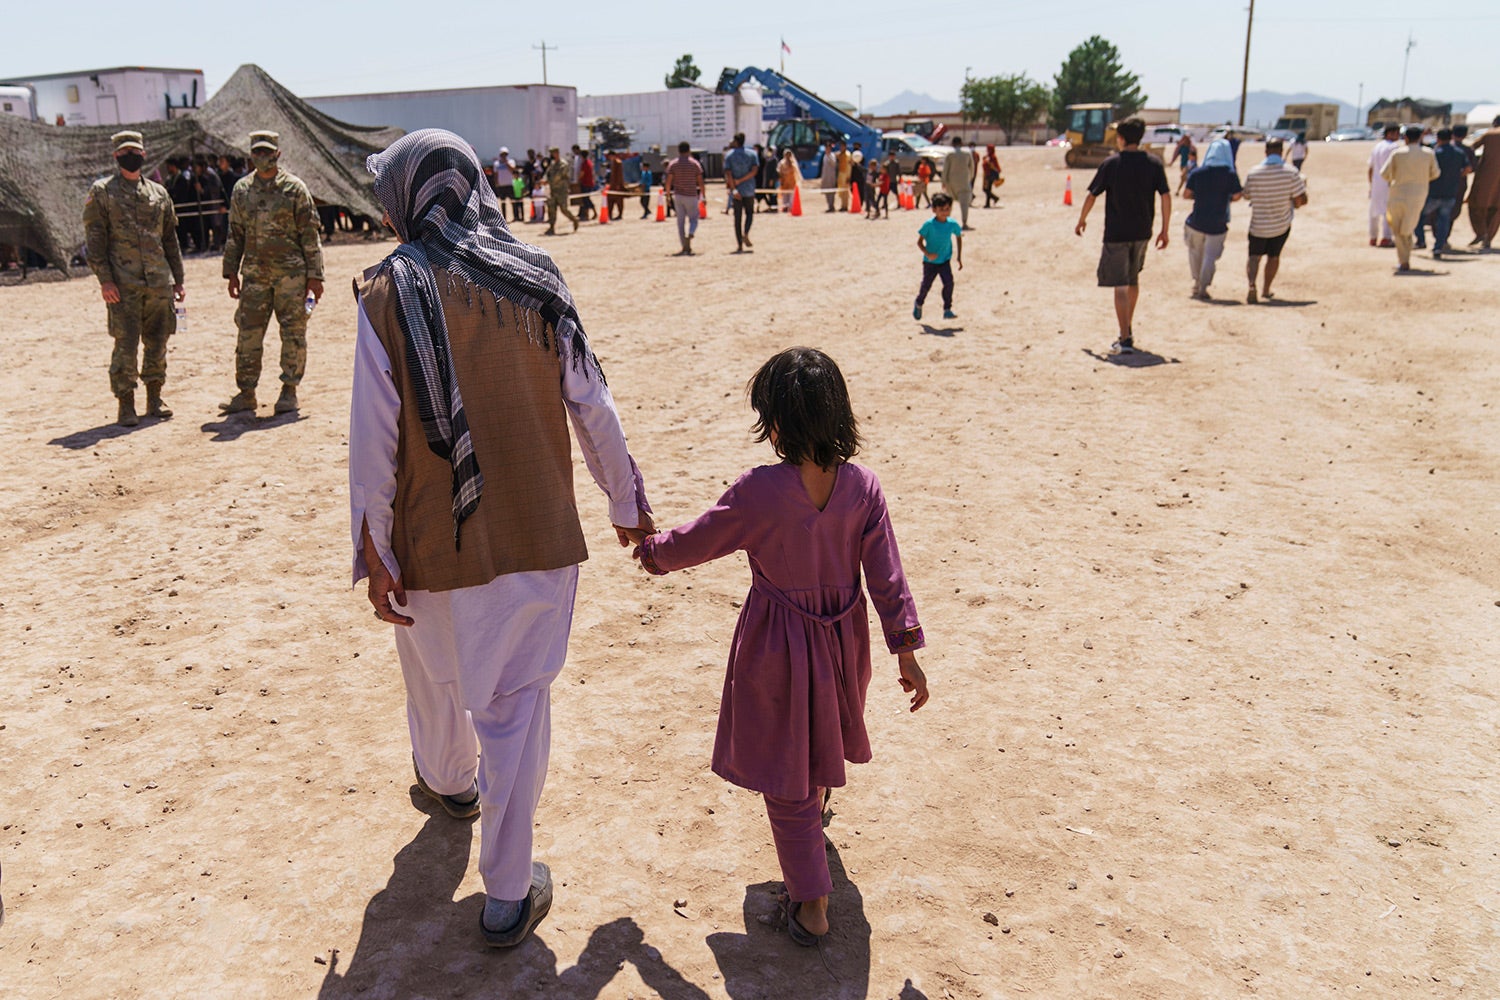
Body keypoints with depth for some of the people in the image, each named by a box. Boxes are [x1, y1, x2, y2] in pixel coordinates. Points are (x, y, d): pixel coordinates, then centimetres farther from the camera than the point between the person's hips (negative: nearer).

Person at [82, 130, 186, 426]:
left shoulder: (158, 193, 14)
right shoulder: (101, 192, 2)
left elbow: (171, 239, 18)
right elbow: (94, 239, -3)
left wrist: (178, 279, 14)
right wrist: (104, 279, -12)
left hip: (159, 282, 4)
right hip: (122, 284, -4)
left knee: (158, 342, 8)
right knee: (126, 344, -4)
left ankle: (154, 400, 20)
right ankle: (126, 405, 4)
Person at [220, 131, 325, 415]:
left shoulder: (294, 188, -1)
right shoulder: (241, 190, 10)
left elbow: (310, 234, -2)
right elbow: (235, 235, 16)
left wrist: (314, 275, -6)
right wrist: (231, 272, 12)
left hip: (291, 273, -3)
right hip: (255, 274, 3)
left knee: (293, 333, 0)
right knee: (248, 333, 3)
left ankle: (289, 391, 11)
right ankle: (246, 393, 11)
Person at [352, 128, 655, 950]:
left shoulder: (387, 294, -8)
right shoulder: (535, 282, -2)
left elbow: (374, 436, -10)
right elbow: (591, 407, 2)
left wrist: (375, 555, -3)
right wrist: (627, 504, 14)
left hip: (434, 543, -1)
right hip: (537, 534, 1)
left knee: (436, 679, 26)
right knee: (516, 705, 9)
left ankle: (448, 781, 55)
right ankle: (508, 897, 16)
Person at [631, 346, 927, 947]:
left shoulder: (760, 491, -25)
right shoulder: (861, 485, -14)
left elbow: (697, 540, -10)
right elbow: (886, 577, -10)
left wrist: (652, 552, 11)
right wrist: (906, 652, -2)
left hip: (777, 647, -4)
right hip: (842, 639, 5)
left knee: (786, 775, 11)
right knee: (820, 735, 33)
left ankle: (810, 904, 17)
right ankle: (817, 798, 63)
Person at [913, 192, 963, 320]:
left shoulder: (952, 224, -8)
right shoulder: (929, 225, -18)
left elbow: (959, 238, 10)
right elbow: (919, 242, -13)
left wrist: (959, 257, 9)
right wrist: (927, 254, -28)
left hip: (945, 260, 2)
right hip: (930, 262, -2)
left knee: (949, 282, -16)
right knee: (926, 285, 9)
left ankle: (947, 310, -5)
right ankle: (918, 304, 39)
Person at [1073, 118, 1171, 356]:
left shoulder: (1111, 163, -6)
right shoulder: (1154, 163, 1)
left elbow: (1092, 195, -2)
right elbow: (1166, 196, -3)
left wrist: (1082, 219, 14)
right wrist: (1165, 230, 4)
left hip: (1116, 233, -4)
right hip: (1142, 232, 4)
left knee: (1120, 286, -6)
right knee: (1133, 279, 23)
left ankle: (1125, 339, -15)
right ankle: (1129, 328, 35)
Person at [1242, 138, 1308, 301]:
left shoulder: (1252, 172, -10)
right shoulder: (1291, 172, -12)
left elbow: (1247, 196, 4)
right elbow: (1301, 200, -11)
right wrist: (1303, 185, 10)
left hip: (1258, 225, -1)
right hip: (1281, 225, 1)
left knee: (1254, 256, 8)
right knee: (1273, 256, 20)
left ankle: (1251, 284, -19)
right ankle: (1266, 289, 29)